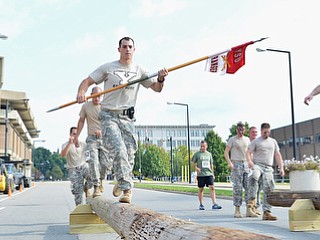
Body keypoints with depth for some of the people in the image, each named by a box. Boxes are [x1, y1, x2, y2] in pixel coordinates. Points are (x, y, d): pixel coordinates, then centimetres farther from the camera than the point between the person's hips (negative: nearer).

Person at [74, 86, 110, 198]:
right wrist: (76, 136, 10)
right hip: (92, 139, 0)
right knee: (93, 162, -14)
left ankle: (100, 180, 28)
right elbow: (81, 121, 11)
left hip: (104, 138, 0)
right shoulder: (85, 106, 2)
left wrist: (101, 131, -19)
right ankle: (96, 187, -12)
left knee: (105, 163, -1)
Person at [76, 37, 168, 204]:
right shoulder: (107, 68, 5)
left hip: (127, 118, 3)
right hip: (109, 116, -3)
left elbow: (156, 88, 14)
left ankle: (122, 183, 20)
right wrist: (81, 92, -18)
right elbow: (87, 81, 3)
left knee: (129, 155, -1)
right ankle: (126, 188, -17)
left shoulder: (139, 71, 12)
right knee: (118, 151, -19)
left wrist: (161, 79, -8)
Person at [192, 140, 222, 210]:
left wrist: (213, 174, 16)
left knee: (212, 187, -8)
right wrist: (196, 168, -15)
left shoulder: (209, 154, 13)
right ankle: (201, 205, 15)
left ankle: (214, 204, -10)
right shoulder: (197, 154, 3)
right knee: (201, 189, 5)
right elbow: (193, 163, 5)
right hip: (201, 174, -2)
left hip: (209, 174, 2)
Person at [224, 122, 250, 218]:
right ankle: (237, 210, -3)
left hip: (246, 164, 5)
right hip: (236, 164, -5)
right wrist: (229, 163, -17)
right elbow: (226, 153, -4)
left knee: (248, 186, 0)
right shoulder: (232, 140, 1)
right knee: (237, 188, -7)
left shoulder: (247, 140, 15)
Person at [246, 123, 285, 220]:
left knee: (269, 189, -7)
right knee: (254, 177, -38)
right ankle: (251, 200, -37)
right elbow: (248, 152, -3)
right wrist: (249, 161, -24)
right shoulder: (255, 141, 7)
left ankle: (266, 212, -4)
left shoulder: (273, 141, 22)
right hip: (257, 165, -4)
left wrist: (281, 168, 11)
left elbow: (278, 155, 22)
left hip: (268, 168, 4)